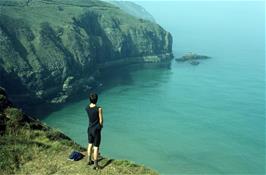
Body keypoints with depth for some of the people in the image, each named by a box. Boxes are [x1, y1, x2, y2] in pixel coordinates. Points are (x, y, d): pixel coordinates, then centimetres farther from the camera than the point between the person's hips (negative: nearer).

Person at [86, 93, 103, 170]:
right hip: (96, 130, -5)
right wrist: (100, 126, 4)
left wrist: (92, 101, 4)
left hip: (90, 129, 5)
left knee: (90, 144, 23)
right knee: (96, 147, 4)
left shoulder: (87, 108, -7)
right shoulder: (99, 109, -23)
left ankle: (89, 160, 37)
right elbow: (101, 120, -14)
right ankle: (95, 165, 11)